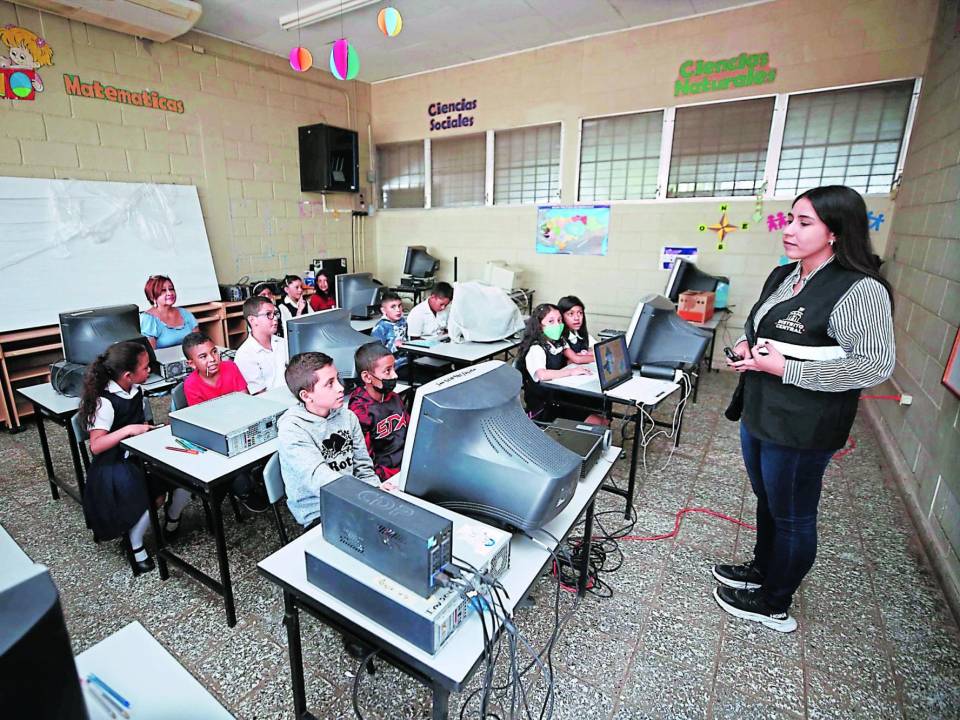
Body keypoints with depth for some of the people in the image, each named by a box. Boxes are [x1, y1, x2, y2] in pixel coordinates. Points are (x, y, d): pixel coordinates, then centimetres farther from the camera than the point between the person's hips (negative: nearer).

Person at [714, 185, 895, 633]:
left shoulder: (860, 290, -18)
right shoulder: (783, 276, 7)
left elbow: (875, 365, -23)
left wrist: (785, 368, -24)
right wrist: (745, 346, 0)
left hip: (802, 430, -8)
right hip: (758, 413, 8)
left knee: (792, 517, 11)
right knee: (767, 500, 25)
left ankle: (774, 606, 32)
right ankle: (762, 571, 47)